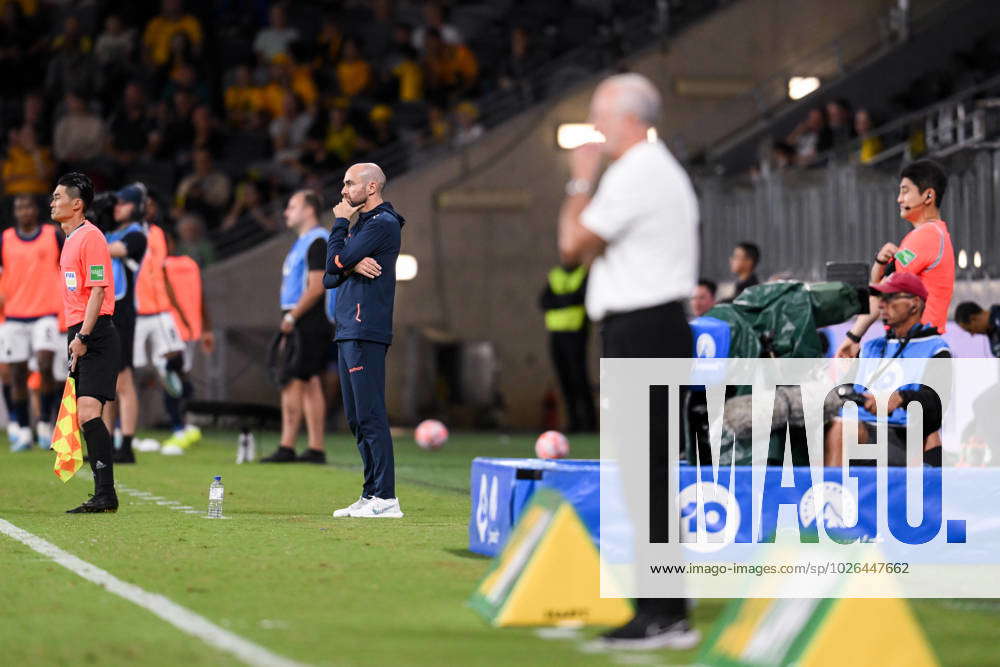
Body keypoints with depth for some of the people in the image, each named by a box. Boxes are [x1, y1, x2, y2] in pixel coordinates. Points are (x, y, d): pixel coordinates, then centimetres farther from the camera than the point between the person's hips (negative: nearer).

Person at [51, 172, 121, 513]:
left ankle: (105, 494, -19)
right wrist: (75, 338, 19)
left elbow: (98, 290, -17)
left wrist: (83, 337, -20)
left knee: (88, 412, -17)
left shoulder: (90, 237, -11)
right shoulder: (71, 239, 19)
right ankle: (103, 496, 9)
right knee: (84, 416, 7)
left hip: (95, 337, -10)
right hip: (79, 336, 10)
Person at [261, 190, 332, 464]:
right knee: (310, 383, 9)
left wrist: (291, 317, -18)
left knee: (292, 382, -11)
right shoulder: (303, 242, 19)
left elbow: (316, 287, -19)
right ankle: (316, 449, 10)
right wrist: (290, 320, 19)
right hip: (301, 325, 10)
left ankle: (287, 447, -12)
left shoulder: (317, 241, -12)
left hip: (309, 324, -10)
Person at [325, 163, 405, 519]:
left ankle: (385, 498, -14)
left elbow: (335, 262, -15)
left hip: (366, 334, -10)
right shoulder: (360, 225, 22)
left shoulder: (382, 224, -8)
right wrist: (352, 266, -5)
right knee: (357, 419, 11)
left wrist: (340, 223, 1)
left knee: (370, 416, -12)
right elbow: (329, 278, 16)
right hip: (348, 333, 10)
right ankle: (371, 495, 15)